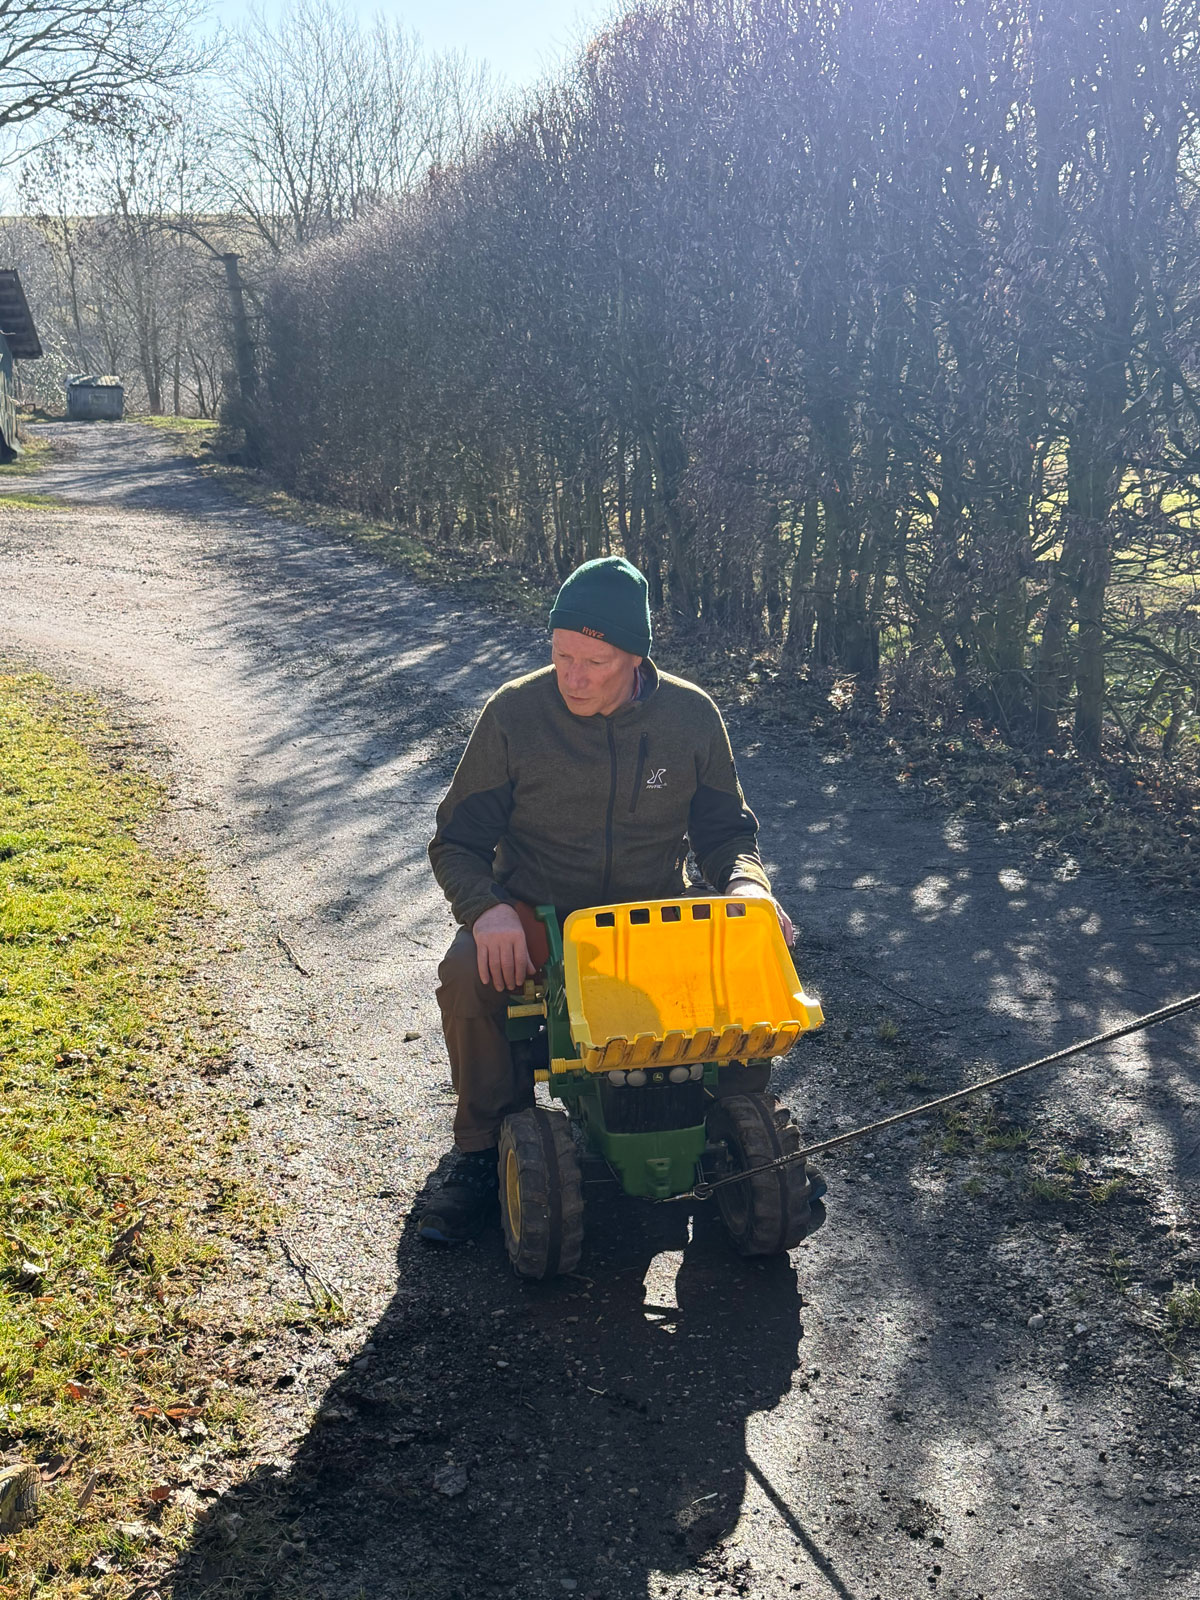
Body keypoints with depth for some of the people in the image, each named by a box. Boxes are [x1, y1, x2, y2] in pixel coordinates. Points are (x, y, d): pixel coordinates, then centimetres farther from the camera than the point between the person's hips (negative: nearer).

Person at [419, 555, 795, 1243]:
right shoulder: (514, 712, -10)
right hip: (537, 914, -1)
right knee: (468, 973, -32)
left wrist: (747, 885, -16)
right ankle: (485, 1148, -8)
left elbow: (727, 827, 8)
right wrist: (487, 908, -26)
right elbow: (457, 840, -4)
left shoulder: (691, 715, -5)